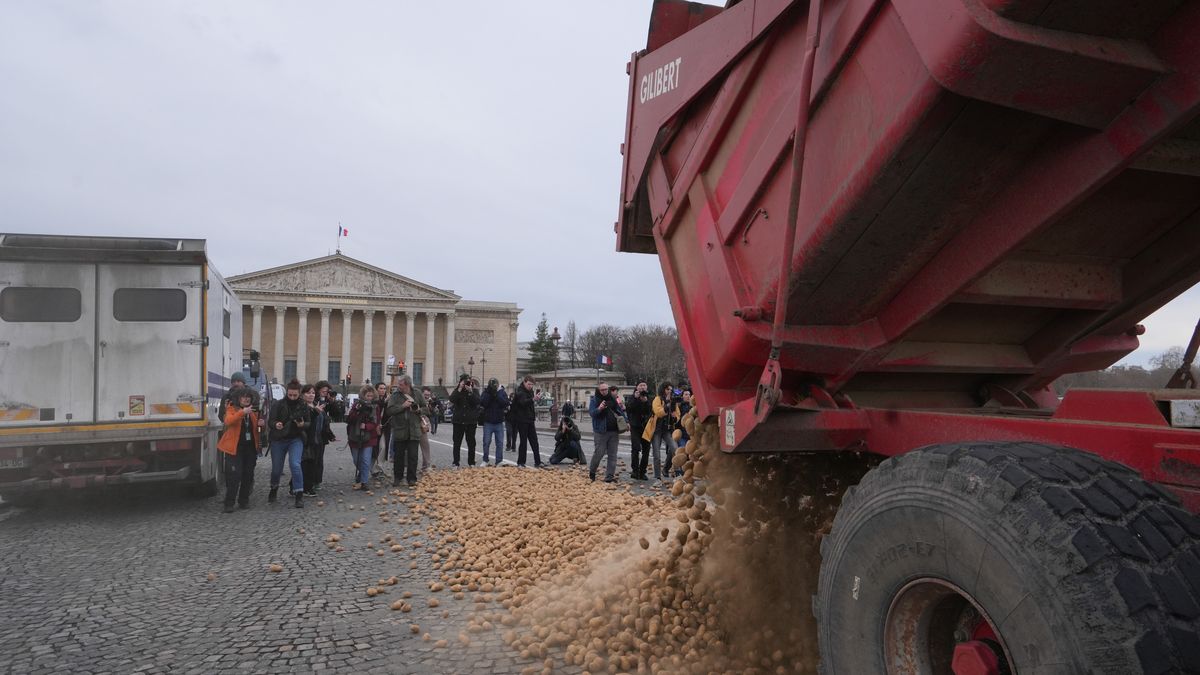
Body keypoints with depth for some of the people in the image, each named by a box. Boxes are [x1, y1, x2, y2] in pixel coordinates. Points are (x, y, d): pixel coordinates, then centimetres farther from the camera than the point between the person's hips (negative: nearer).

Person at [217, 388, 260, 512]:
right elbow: (228, 421, -23)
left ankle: (244, 500, 20)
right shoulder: (232, 409, -2)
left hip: (250, 447, 5)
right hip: (235, 447, -5)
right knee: (234, 475, -9)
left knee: (248, 475, 8)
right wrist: (243, 412, -35)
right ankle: (229, 503, -3)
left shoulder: (253, 411, 14)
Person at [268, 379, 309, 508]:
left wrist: (303, 425, -19)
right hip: (278, 440, 0)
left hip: (296, 439, 0)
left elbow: (309, 423, 4)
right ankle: (274, 489, 40)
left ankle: (299, 495, -12)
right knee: (276, 468, 10)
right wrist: (276, 425, -32)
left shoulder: (303, 406, -2)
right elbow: (271, 421, -8)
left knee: (295, 464, -18)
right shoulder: (279, 405, -7)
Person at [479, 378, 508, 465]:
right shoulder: (485, 392, 1)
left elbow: (505, 403, -14)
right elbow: (482, 403, -15)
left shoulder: (502, 392, 2)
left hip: (499, 422, 1)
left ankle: (499, 462, 8)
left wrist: (496, 394, -18)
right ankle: (485, 460, 14)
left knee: (500, 443, 2)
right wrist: (489, 393, -19)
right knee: (486, 442, 1)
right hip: (488, 422, 0)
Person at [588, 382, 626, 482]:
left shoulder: (613, 399, 12)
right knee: (599, 453, -3)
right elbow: (591, 412, -12)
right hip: (601, 431, -4)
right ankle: (591, 471, 21)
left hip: (614, 431, 4)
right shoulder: (594, 400, 0)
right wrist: (599, 409, -32)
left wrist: (626, 422, 5)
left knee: (612, 455, 4)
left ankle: (610, 476, 10)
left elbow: (620, 411, 18)